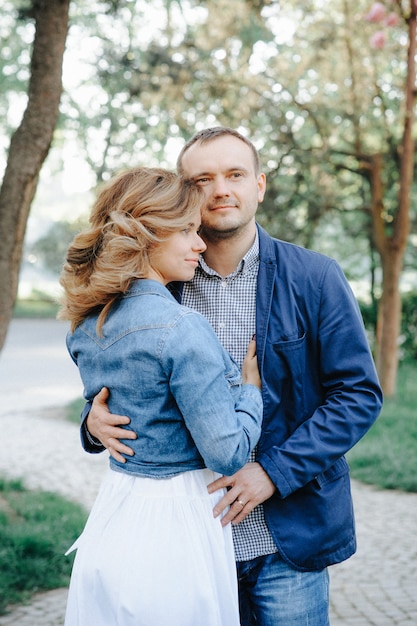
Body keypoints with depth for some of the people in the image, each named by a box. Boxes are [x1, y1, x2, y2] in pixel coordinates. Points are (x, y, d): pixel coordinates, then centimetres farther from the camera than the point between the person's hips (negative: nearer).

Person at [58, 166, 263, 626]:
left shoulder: (86, 327, 2)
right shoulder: (182, 329, -22)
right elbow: (228, 453, -19)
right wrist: (250, 387, -5)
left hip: (111, 518, 7)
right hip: (174, 527, -7)